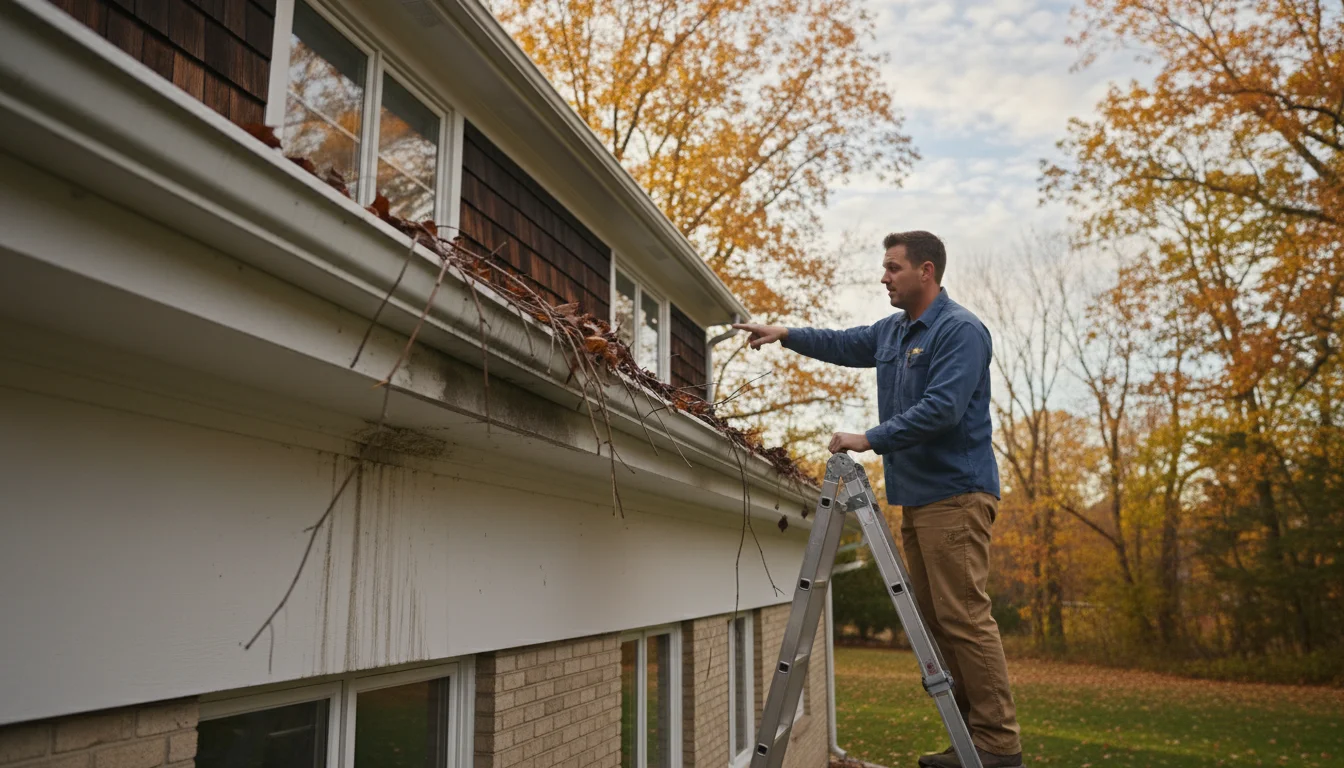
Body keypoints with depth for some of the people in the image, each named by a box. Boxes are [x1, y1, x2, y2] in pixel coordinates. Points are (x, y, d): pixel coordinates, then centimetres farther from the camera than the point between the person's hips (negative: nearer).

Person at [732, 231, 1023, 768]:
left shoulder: (960, 330, -11)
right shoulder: (892, 331, 16)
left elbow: (942, 408, -22)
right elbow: (844, 344, 31)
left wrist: (870, 439, -19)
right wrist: (786, 335, 19)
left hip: (955, 495, -9)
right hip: (915, 497, 9)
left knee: (964, 618, -10)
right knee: (936, 620, 11)